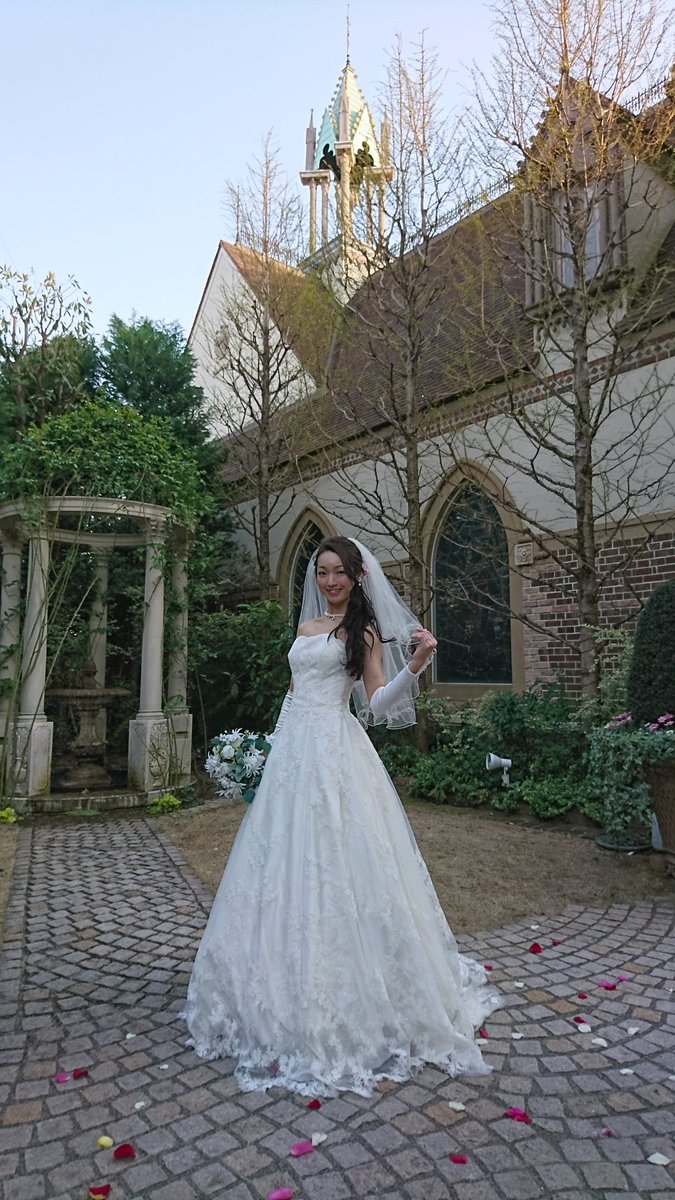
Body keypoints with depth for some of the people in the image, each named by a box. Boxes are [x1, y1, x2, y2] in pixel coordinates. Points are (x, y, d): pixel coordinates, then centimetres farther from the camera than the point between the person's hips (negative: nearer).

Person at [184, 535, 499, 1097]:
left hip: (336, 754, -6)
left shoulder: (363, 630, 0)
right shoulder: (306, 627, 17)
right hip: (292, 750, 6)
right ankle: (292, 995, 26)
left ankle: (357, 998, 12)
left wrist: (414, 666, -21)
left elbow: (377, 703, -6)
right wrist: (271, 749, 16)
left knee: (335, 864, -4)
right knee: (287, 868, 10)